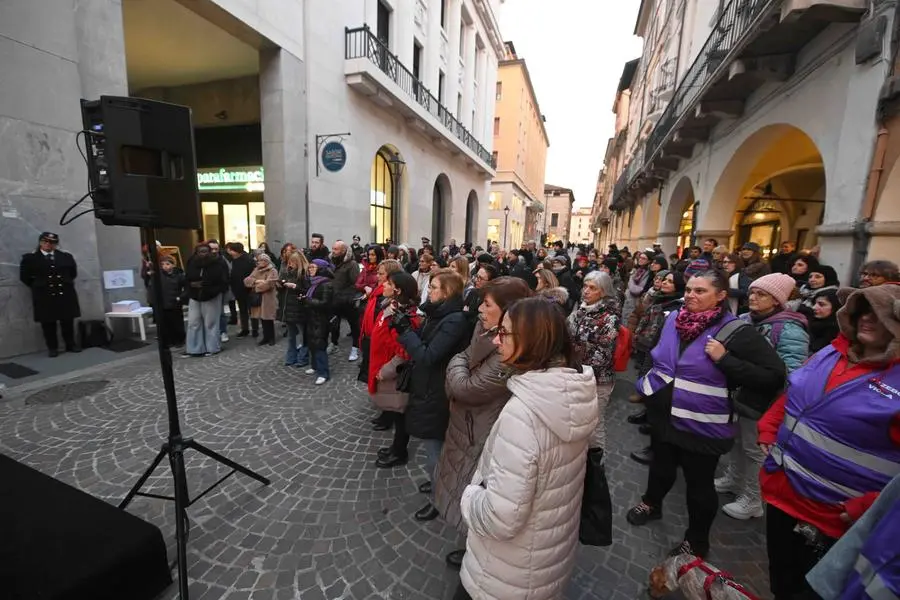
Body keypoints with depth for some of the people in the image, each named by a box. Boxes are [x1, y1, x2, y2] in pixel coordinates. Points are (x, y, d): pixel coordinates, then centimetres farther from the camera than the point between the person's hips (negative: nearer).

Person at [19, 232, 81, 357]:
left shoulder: (66, 257, 9)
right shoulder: (30, 258, 2)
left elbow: (73, 272, 16)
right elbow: (24, 277, 4)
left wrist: (66, 283, 10)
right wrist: (38, 287, 2)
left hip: (65, 294, 1)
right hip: (44, 296, -1)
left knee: (68, 321, 6)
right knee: (48, 323, 4)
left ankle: (71, 345, 16)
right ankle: (52, 348, 12)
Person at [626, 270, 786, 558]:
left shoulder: (736, 332, -17)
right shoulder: (673, 319, -1)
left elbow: (774, 377, -21)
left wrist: (724, 359, -27)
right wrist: (648, 383, 11)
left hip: (702, 425, -5)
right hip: (662, 415, 5)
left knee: (699, 484, 14)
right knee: (661, 465, 26)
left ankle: (696, 541, 38)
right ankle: (651, 504, 53)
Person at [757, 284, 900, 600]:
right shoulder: (832, 354, 1)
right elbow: (790, 396, 14)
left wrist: (866, 509, -19)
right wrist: (768, 431, 4)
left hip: (832, 515, -5)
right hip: (781, 490, 5)